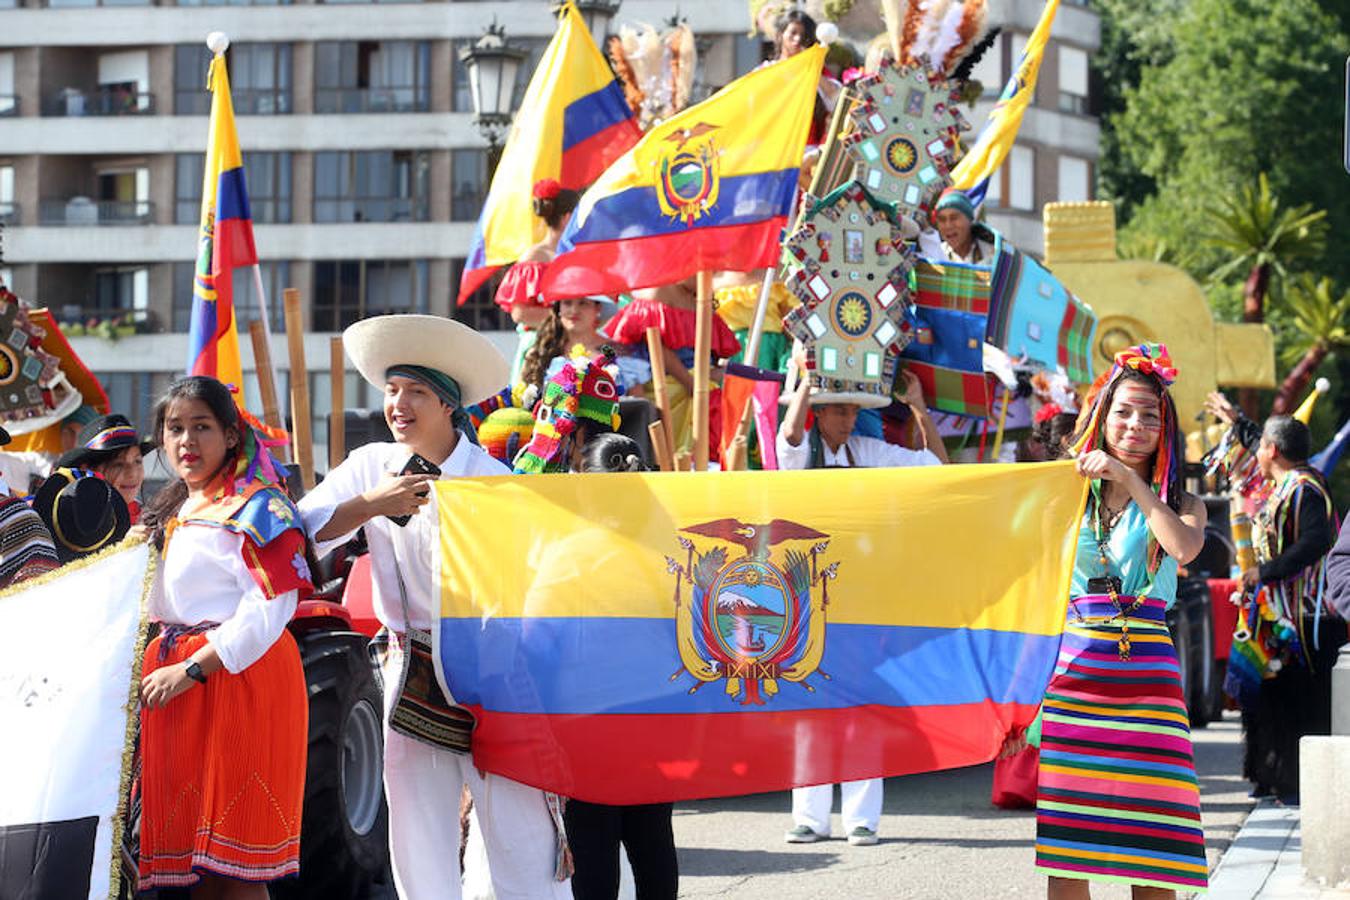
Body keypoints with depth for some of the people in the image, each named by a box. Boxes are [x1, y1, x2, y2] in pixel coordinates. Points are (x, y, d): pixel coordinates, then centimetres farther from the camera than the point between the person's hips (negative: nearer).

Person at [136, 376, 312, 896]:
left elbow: (270, 608, -16)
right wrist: (162, 666, 10)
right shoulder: (173, 511, 20)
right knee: (192, 855, 6)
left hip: (241, 673, -8)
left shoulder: (256, 506, -7)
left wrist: (192, 670, -18)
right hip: (173, 677, 8)